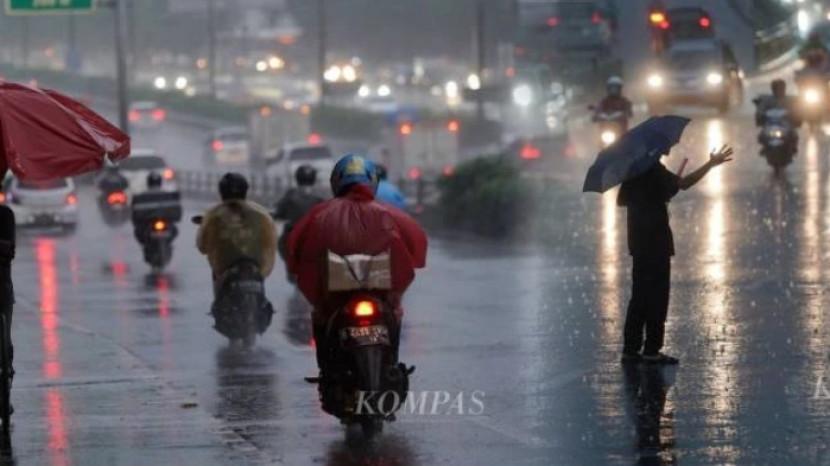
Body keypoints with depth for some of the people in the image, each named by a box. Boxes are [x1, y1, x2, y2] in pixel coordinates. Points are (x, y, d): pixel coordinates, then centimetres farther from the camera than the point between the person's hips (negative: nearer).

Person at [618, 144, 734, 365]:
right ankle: (652, 350, -1)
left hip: (639, 241, 9)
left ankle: (631, 349, 15)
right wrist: (711, 164, -25)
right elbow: (683, 183, -27)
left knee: (640, 297, 13)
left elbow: (622, 200, 17)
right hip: (655, 241, -9)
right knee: (657, 296, -2)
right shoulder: (653, 168, -16)